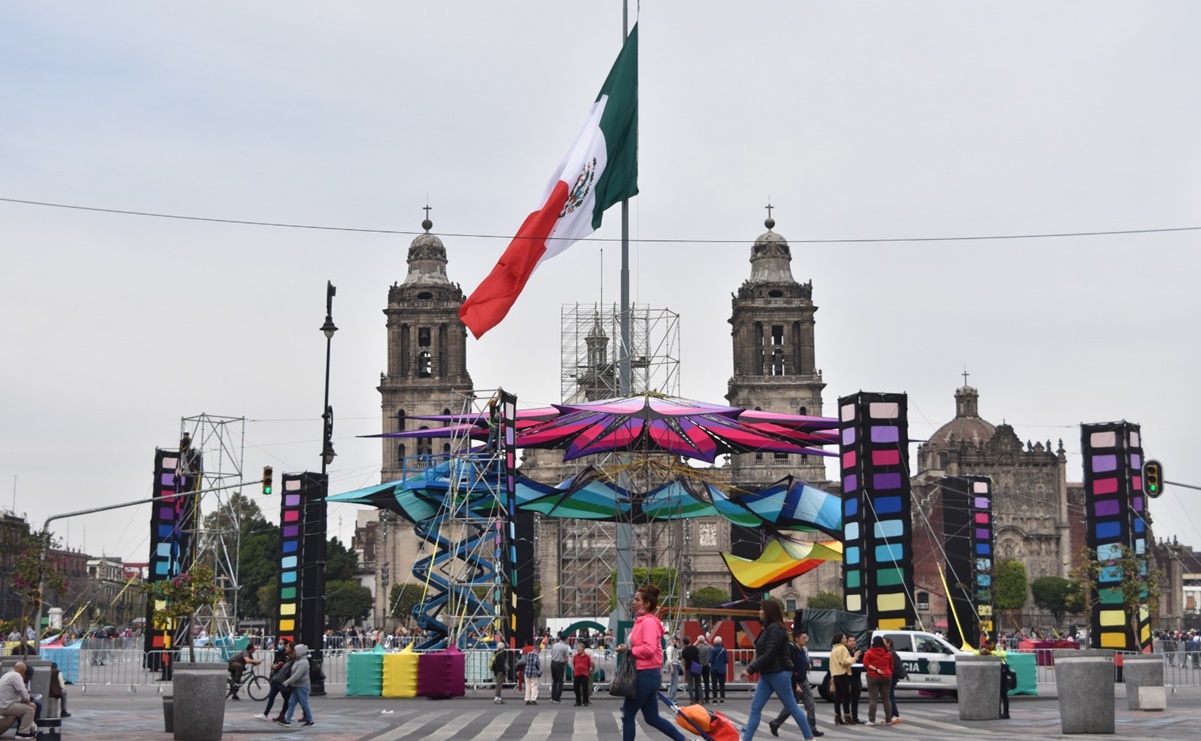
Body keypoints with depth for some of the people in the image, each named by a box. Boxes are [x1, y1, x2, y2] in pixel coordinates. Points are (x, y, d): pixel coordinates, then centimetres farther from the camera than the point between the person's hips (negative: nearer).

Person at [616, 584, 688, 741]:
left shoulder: (648, 622, -13)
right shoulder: (642, 621, 16)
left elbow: (649, 649, -25)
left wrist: (628, 650, -15)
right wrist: (628, 650, 4)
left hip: (646, 675, -10)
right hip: (646, 674, 10)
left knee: (628, 715, -2)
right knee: (652, 718, 13)